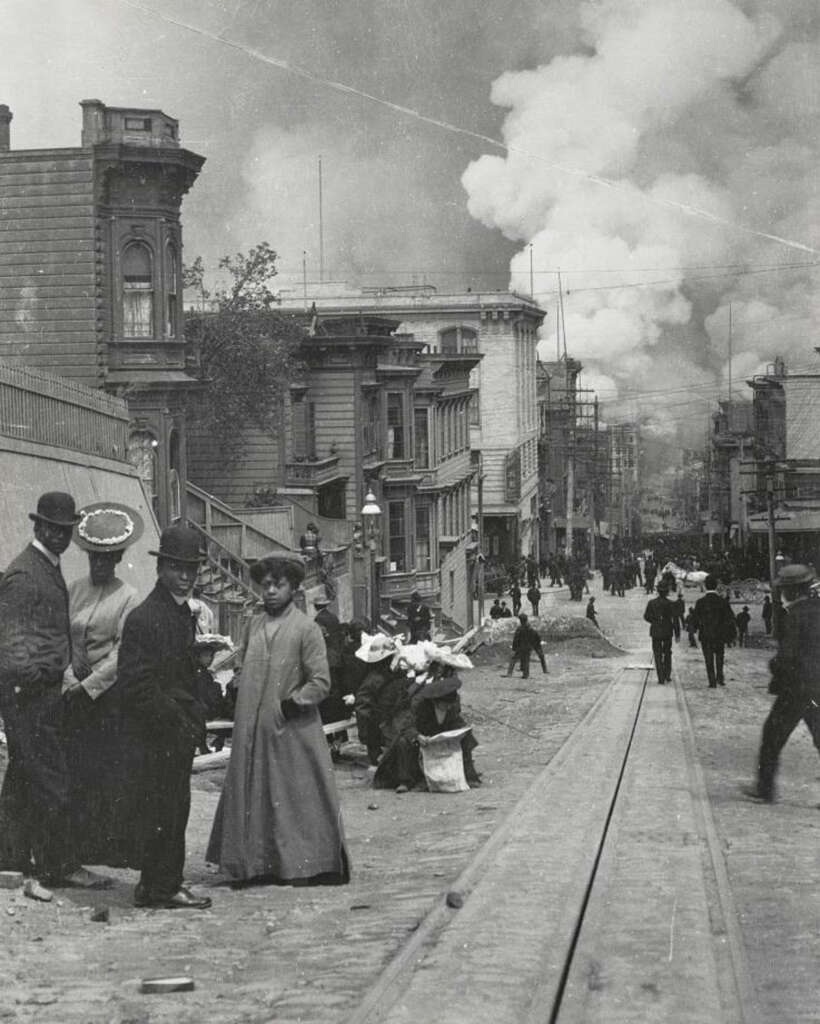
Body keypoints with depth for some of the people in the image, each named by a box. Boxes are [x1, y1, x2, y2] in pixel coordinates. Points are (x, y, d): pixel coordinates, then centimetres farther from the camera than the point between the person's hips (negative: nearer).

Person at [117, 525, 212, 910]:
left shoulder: (183, 612, 13)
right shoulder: (143, 618, -16)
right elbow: (135, 686, -19)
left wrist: (194, 717, 11)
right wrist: (178, 722, -15)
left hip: (179, 732, 9)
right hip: (155, 735, -9)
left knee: (174, 808, 13)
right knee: (160, 809, -3)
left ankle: (163, 883, 21)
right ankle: (160, 888, 5)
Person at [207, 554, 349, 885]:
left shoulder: (306, 629, -6)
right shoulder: (254, 624, 10)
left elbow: (321, 683, -8)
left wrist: (289, 705, -13)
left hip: (291, 732, -5)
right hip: (251, 730, 5)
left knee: (295, 800, -1)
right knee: (251, 797, 7)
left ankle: (302, 865, 6)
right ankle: (256, 865, 14)